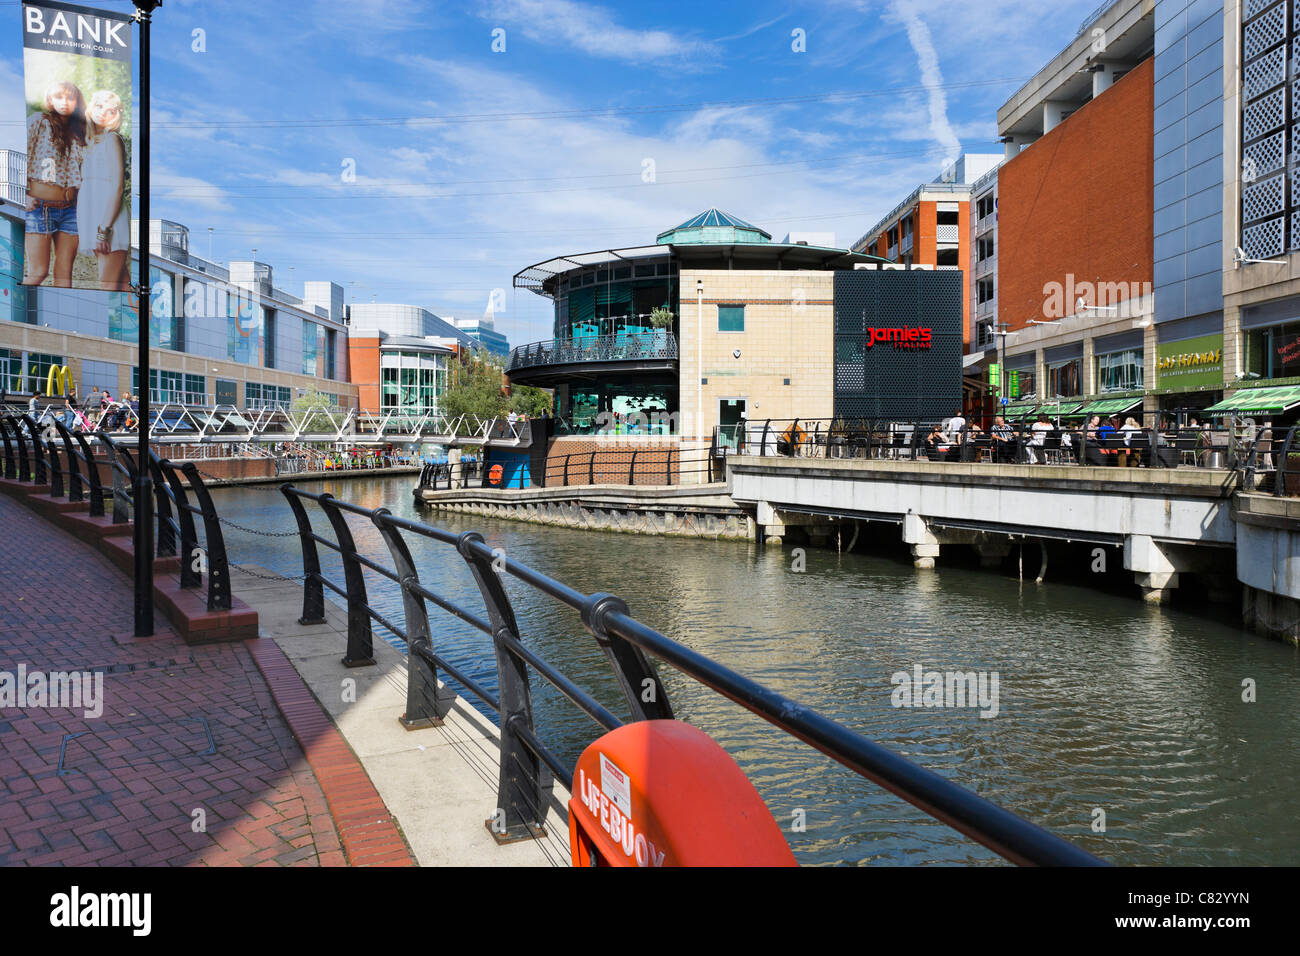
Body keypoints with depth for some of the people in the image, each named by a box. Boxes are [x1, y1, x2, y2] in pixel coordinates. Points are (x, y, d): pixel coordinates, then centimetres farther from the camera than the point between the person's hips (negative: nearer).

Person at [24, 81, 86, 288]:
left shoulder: (79, 131, 15)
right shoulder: (38, 121, 2)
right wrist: (25, 194, -8)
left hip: (69, 208, 4)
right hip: (40, 206, -4)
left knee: (64, 274, 1)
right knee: (38, 272, -6)